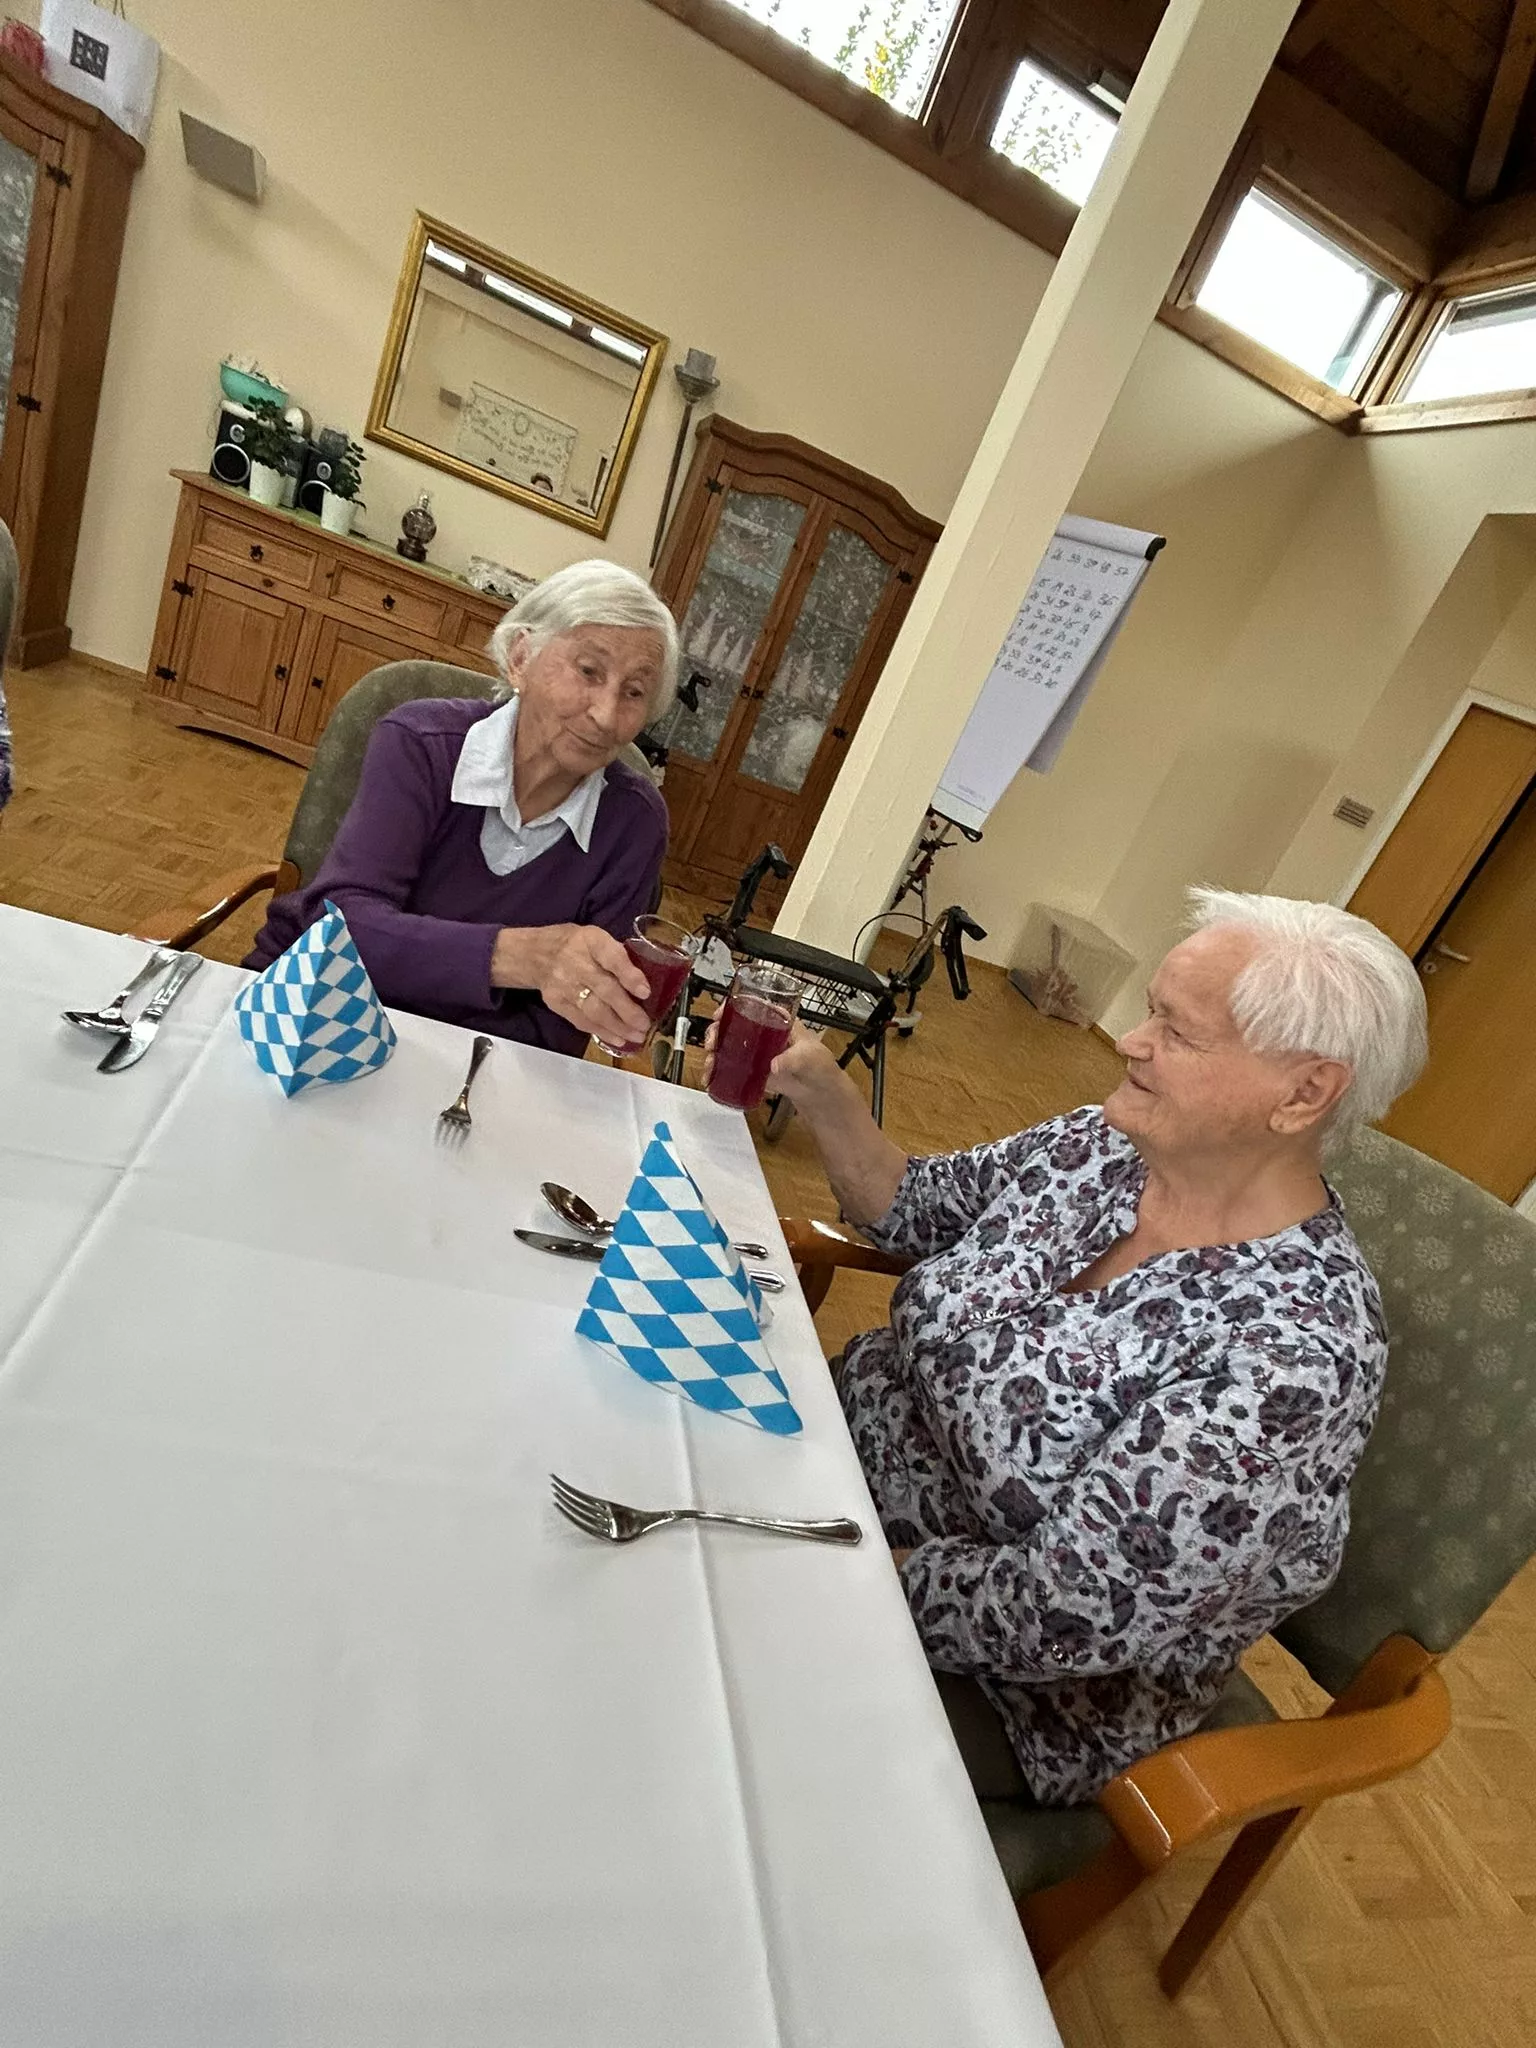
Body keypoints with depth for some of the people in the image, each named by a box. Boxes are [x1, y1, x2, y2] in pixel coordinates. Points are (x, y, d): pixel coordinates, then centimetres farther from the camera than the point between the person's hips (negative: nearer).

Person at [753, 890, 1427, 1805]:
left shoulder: (1295, 1351, -29)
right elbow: (915, 1207, 3)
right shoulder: (1103, 1146, -9)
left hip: (1015, 1689, -5)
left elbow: (1067, 1611, -28)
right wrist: (820, 1088, -11)